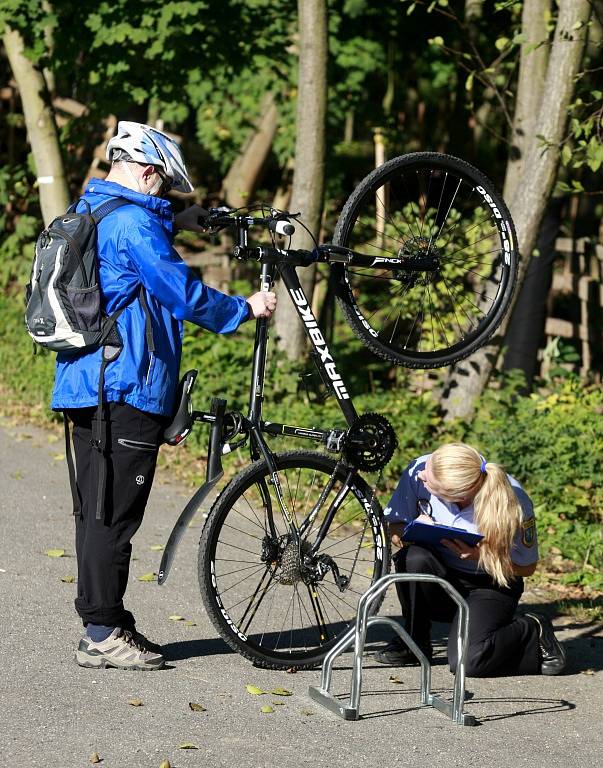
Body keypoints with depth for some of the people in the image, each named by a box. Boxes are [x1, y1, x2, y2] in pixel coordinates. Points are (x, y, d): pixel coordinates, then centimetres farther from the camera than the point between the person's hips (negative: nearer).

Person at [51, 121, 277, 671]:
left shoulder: (89, 211, 16)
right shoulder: (133, 221, -14)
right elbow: (182, 293, -16)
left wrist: (176, 221, 26)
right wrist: (245, 309, -4)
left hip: (84, 384, 10)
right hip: (126, 389, -10)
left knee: (95, 512, 13)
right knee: (115, 516, -6)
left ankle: (102, 623, 20)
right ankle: (104, 634, -4)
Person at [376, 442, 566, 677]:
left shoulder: (513, 502, -25)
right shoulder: (419, 470, -19)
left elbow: (527, 567, -10)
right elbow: (395, 532, -4)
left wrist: (480, 555, -27)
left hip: (490, 585, -3)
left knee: (468, 661, -27)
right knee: (414, 558, -32)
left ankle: (534, 633, 4)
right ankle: (413, 642, -7)